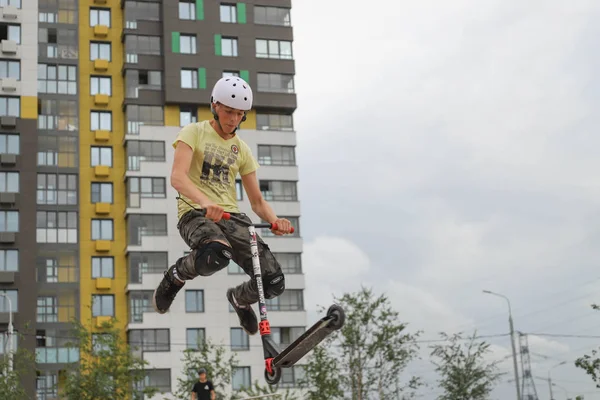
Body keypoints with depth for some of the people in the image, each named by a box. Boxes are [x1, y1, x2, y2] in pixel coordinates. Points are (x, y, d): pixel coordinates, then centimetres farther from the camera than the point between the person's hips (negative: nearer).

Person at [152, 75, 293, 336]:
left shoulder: (242, 150, 16)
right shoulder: (194, 132, 1)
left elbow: (257, 201, 14)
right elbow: (177, 177, -17)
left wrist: (275, 220, -9)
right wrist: (206, 202, -36)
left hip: (231, 216, 5)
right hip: (195, 213, -5)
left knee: (274, 283, -14)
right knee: (216, 255, -41)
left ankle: (239, 299, 23)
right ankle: (175, 276, -6)